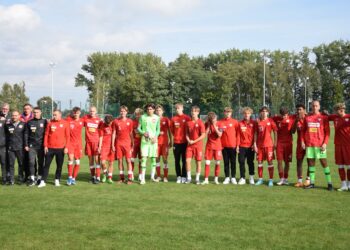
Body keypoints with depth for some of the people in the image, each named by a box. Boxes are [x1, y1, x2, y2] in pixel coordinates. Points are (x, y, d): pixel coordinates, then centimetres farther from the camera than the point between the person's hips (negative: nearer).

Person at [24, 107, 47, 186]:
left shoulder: (44, 122, 3)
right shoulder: (29, 122, 7)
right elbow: (26, 134, 8)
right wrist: (26, 145, 2)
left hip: (41, 146, -1)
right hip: (31, 146, 1)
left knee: (41, 162, 5)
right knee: (31, 162, -4)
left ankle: (40, 178, 13)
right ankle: (32, 178, 1)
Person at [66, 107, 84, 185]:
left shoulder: (82, 121, 3)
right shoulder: (68, 119, -3)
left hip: (78, 143, 3)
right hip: (70, 142, -3)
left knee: (77, 162, 5)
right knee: (71, 158, -19)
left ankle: (74, 178, 18)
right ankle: (70, 177, -6)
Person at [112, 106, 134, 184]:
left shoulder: (130, 121, 3)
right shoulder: (116, 121, 4)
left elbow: (131, 133, 7)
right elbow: (114, 133, 6)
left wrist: (132, 144, 4)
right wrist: (112, 145, 2)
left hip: (127, 143, -1)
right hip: (118, 143, 1)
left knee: (128, 160, -4)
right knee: (120, 160, 5)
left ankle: (130, 178, -2)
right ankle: (121, 178, 13)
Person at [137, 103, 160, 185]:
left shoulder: (157, 118, 6)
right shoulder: (143, 117, 3)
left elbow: (158, 129, 9)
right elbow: (138, 128, 5)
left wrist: (155, 136, -8)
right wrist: (143, 133, -13)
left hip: (153, 140, 2)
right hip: (145, 139, -2)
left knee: (153, 158, 6)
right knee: (144, 157, -9)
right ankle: (142, 178, -8)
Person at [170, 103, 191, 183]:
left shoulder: (187, 118, -2)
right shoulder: (173, 119, 6)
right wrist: (176, 136, 6)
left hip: (184, 142, -3)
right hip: (176, 142, 3)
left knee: (184, 160, 2)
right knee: (177, 161, 6)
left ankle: (184, 176, 8)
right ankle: (178, 176, 13)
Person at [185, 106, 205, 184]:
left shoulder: (200, 123, -7)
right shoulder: (188, 122, 6)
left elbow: (203, 135, -10)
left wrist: (194, 141, -13)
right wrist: (188, 140, -6)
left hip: (198, 145, -3)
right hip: (190, 145, 3)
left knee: (198, 162, 2)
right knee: (187, 160, -4)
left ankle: (197, 178, 12)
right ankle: (189, 178, 8)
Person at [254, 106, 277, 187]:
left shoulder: (270, 121, -1)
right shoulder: (258, 122, 6)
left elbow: (275, 132, 0)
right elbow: (256, 134, 9)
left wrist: (275, 143, -5)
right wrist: (255, 144, 3)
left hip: (269, 145, -3)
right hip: (259, 145, 3)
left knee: (270, 162, -1)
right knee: (259, 162, 7)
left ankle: (271, 180, 4)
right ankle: (260, 179, 17)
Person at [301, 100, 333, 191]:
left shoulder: (323, 118, 1)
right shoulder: (307, 118, 9)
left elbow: (327, 131, -1)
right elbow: (303, 131, 14)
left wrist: (325, 143, -10)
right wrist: (302, 141, 3)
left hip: (320, 145, -3)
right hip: (309, 144, 3)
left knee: (324, 163, -2)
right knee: (311, 163, 6)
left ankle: (329, 183, 3)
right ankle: (312, 183, 13)